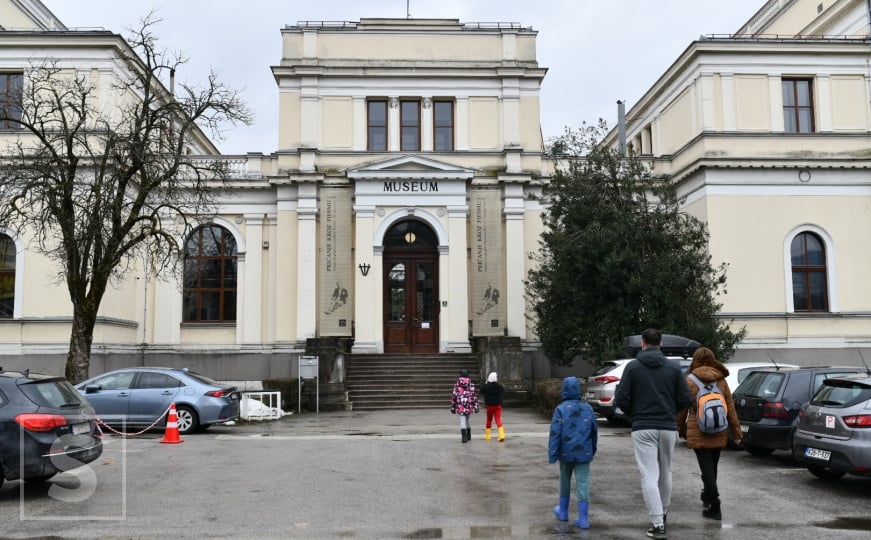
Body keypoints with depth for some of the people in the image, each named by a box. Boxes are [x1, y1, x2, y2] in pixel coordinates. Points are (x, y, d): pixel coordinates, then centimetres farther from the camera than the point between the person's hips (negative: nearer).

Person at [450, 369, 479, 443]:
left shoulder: (457, 384, 1)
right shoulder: (471, 384, 2)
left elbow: (454, 396, 1)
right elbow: (474, 395, -2)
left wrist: (453, 407, 8)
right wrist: (476, 406, 0)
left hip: (460, 405, -2)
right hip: (469, 405, 2)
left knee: (462, 420, -4)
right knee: (467, 419, 21)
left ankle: (464, 437, -15)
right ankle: (468, 436, 31)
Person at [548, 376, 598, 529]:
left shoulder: (561, 409, -9)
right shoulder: (588, 408, 3)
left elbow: (555, 433, -14)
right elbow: (594, 431, 12)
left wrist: (552, 454, -11)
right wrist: (593, 449, 26)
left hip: (566, 453, -1)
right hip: (584, 453, 1)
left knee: (565, 481, 17)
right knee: (583, 483, 0)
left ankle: (563, 511, 31)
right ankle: (583, 518, -3)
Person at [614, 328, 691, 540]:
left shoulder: (633, 366, -4)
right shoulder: (674, 366, 0)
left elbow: (621, 399, -7)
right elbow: (685, 399, -1)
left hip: (643, 428, -3)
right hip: (668, 427, 3)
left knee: (649, 476, -3)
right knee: (665, 472, 19)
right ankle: (662, 515, 34)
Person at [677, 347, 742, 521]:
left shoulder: (690, 382, -5)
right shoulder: (722, 381, 5)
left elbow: (682, 408, -2)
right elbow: (731, 409, 5)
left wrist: (681, 430, 10)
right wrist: (736, 432, 9)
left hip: (698, 434, -4)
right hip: (719, 434, 4)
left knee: (707, 469, -3)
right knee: (712, 467, 18)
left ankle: (714, 507, -8)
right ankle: (708, 498, 34)